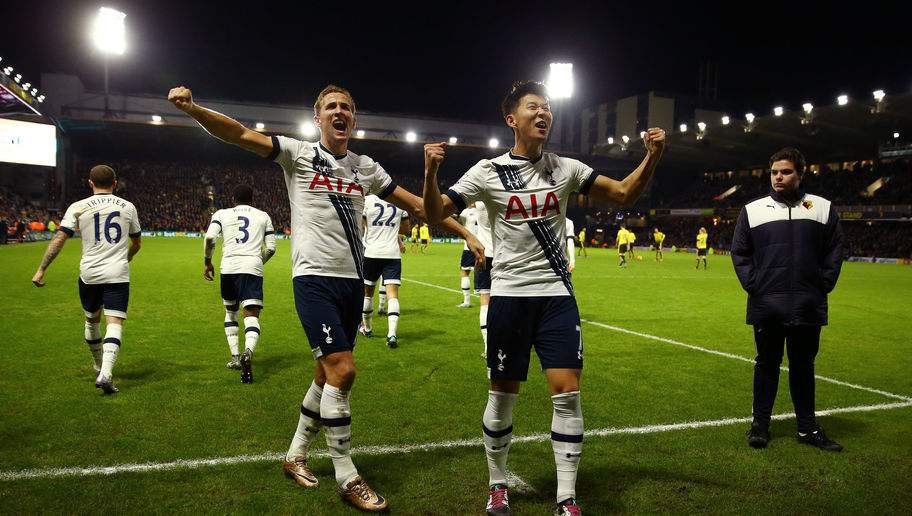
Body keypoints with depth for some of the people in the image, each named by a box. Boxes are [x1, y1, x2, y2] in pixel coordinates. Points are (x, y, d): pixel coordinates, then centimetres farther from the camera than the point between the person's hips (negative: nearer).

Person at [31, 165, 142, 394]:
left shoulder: (78, 207, 2)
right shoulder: (128, 207, 7)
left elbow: (59, 240, -4)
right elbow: (137, 243, 17)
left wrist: (41, 270, 2)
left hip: (89, 274, 1)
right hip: (118, 275, -1)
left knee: (92, 319, 21)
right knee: (115, 324, -5)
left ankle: (99, 366, 38)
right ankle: (105, 373, -23)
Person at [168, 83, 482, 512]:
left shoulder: (366, 168, 12)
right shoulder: (299, 154, 1)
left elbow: (417, 205, 16)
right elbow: (240, 134, -11)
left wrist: (465, 234, 15)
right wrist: (191, 108, -27)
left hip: (352, 282, 5)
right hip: (314, 279, -5)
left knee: (327, 373, 11)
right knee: (342, 370, -13)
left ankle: (295, 456, 30)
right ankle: (347, 478, 1)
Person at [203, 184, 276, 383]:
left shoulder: (222, 214, 15)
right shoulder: (263, 216, 18)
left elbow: (209, 238, -1)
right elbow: (271, 248, 13)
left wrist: (207, 262, 12)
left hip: (228, 267, 1)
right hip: (252, 268, -1)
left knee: (230, 312, 22)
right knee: (252, 314, -6)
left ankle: (235, 357, 20)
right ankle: (248, 352, -34)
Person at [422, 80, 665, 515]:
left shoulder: (565, 168, 4)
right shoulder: (488, 172, -3)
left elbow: (623, 194, 7)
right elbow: (436, 214, -6)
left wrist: (652, 157, -9)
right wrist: (430, 172, -23)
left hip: (557, 295, 2)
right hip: (509, 295, -2)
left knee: (567, 394, -3)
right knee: (503, 396, 6)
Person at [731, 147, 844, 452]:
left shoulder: (823, 208, 7)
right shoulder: (752, 210, 4)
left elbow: (834, 252, 9)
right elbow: (739, 253, 7)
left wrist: (823, 286, -1)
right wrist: (753, 286, -3)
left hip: (808, 308, 1)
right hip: (766, 307, -1)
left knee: (803, 366, 11)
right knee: (767, 364, 8)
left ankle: (807, 428, 22)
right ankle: (760, 424, 18)